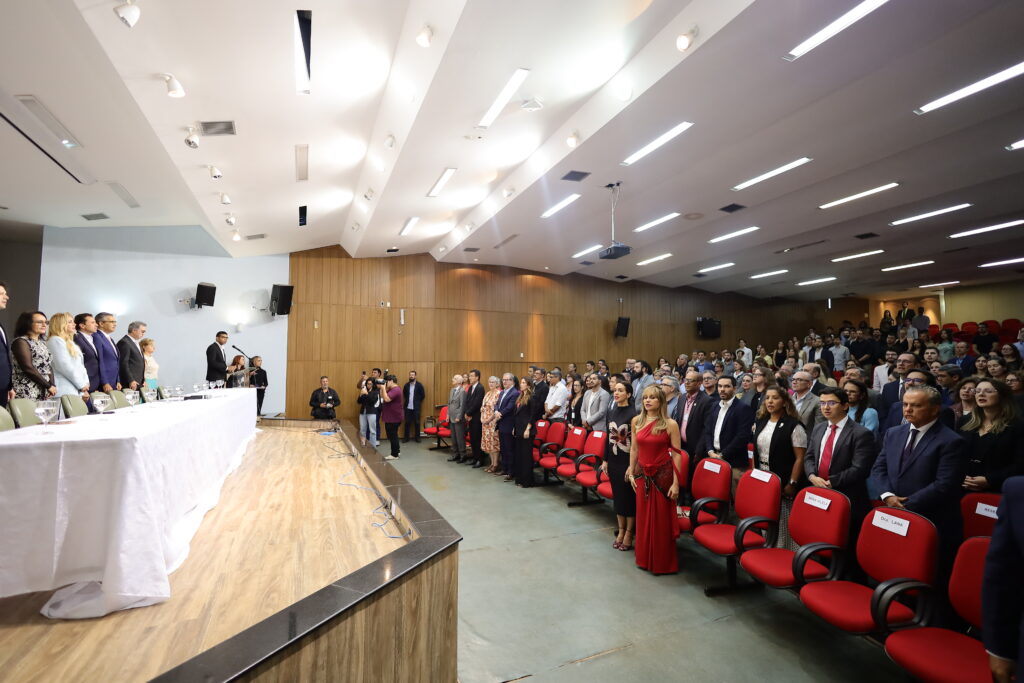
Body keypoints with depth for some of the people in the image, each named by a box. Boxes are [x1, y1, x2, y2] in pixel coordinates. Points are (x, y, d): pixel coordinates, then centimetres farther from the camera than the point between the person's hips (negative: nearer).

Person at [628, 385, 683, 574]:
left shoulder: (670, 424, -11)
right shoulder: (637, 421, 2)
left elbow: (676, 454, -11)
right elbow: (634, 449, 8)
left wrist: (676, 483, -12)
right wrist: (631, 473, 8)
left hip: (662, 474, -4)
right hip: (642, 474, 4)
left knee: (661, 519, 7)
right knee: (643, 517, 13)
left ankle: (663, 562, 24)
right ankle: (644, 558, 31)